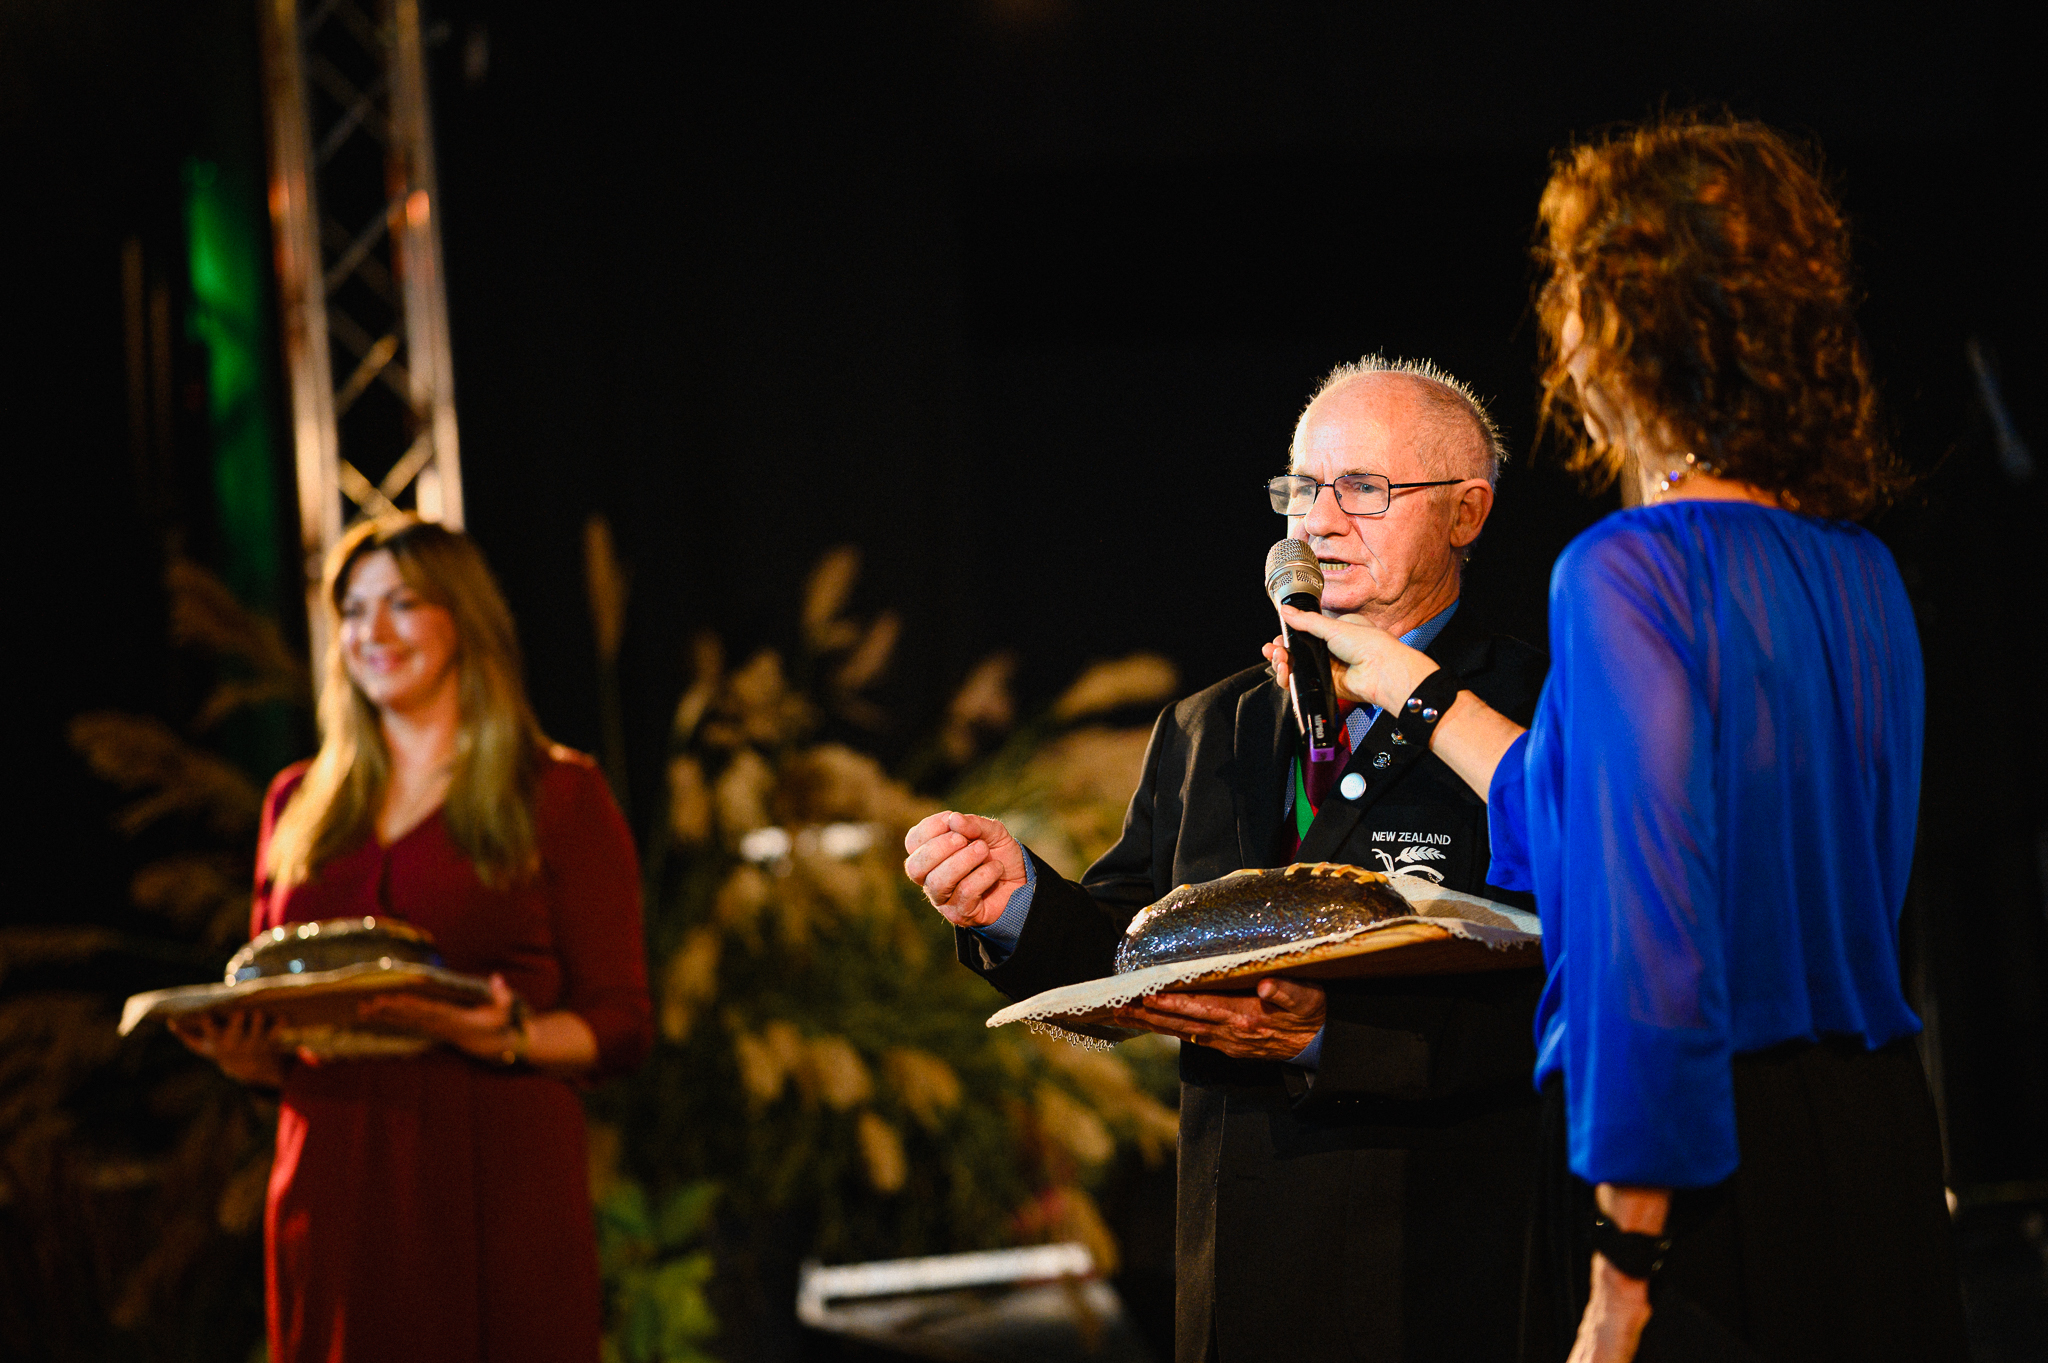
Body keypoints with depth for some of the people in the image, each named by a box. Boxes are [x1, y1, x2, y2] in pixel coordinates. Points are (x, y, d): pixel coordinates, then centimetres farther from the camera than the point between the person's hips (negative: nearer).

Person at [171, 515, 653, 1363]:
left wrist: (507, 1037, -19)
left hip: (497, 1193, -3)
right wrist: (245, 1056, -1)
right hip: (334, 1192, 4)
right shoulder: (298, 805, 18)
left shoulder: (559, 797, 5)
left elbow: (620, 1026, 0)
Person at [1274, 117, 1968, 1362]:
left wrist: (1623, 1261, -18)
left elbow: (1646, 930, -21)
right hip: (1878, 1135, 8)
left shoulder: (1630, 572, -15)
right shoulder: (1861, 571, 9)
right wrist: (1420, 693, 33)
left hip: (1713, 1161, -8)